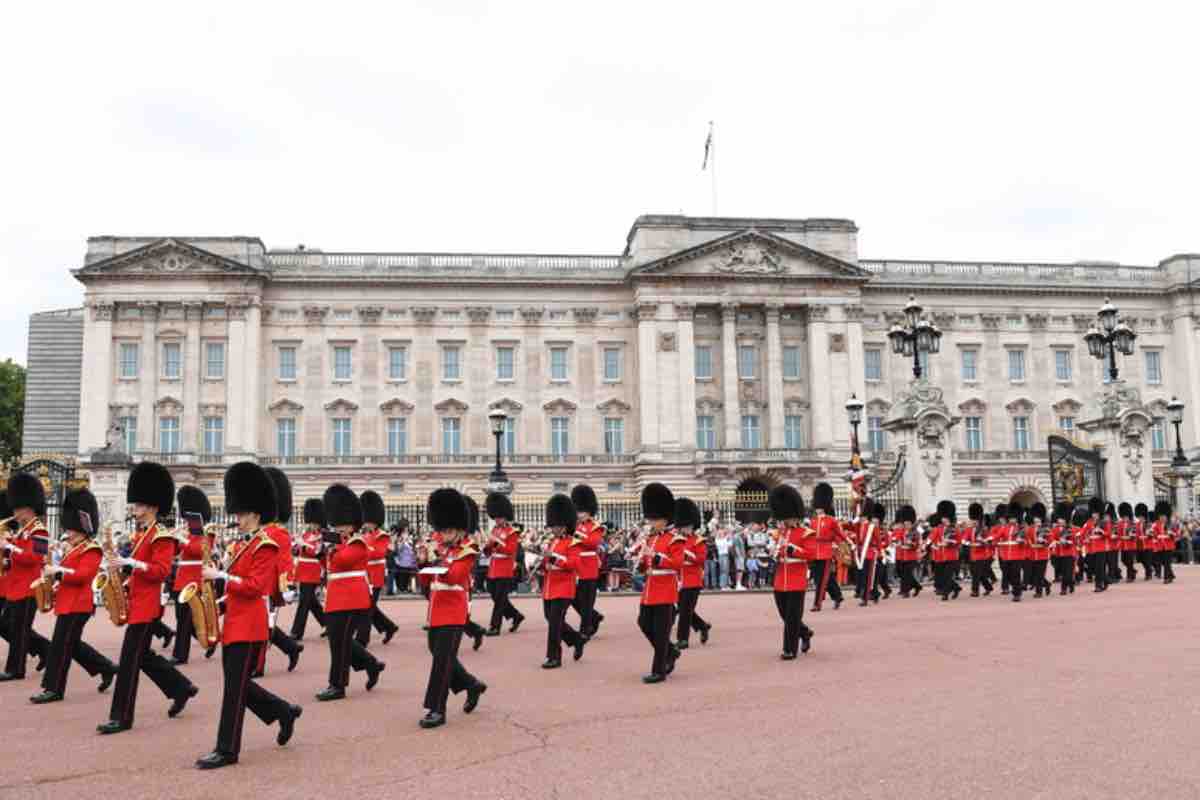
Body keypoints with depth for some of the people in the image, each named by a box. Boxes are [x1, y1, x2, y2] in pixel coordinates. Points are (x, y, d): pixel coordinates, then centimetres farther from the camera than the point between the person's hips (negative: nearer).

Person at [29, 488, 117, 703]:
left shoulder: (91, 550, -12)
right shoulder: (72, 549, 18)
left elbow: (82, 575, -24)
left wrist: (58, 571, -28)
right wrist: (51, 572, 5)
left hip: (76, 604, -10)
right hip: (67, 602, 10)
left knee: (61, 645, -6)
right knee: (72, 644, 15)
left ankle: (54, 689, 1)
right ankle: (107, 668, 25)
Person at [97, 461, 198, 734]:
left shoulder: (162, 536, -14)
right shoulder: (141, 534, 15)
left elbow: (161, 571, -22)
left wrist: (130, 562, -29)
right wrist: (126, 583, 9)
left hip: (146, 605, -10)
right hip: (138, 602, 10)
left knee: (129, 659, -6)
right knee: (143, 655, 16)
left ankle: (121, 717, 1)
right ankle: (182, 688, 28)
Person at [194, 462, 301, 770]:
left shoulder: (265, 546, -13)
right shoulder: (246, 545, 16)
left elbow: (255, 587, -21)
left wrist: (220, 576, -22)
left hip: (248, 626, -10)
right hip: (236, 623, 10)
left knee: (234, 687, -5)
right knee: (238, 683, 15)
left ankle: (226, 750, 2)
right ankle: (284, 711, 29)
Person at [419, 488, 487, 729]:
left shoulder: (466, 551, -8)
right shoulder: (441, 548, 14)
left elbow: (453, 576, -25)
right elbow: (429, 579, 16)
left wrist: (440, 566, -45)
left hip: (453, 613, -8)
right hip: (436, 611, 8)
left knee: (442, 659, -9)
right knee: (440, 655, 16)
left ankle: (437, 710, -4)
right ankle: (473, 685, 34)